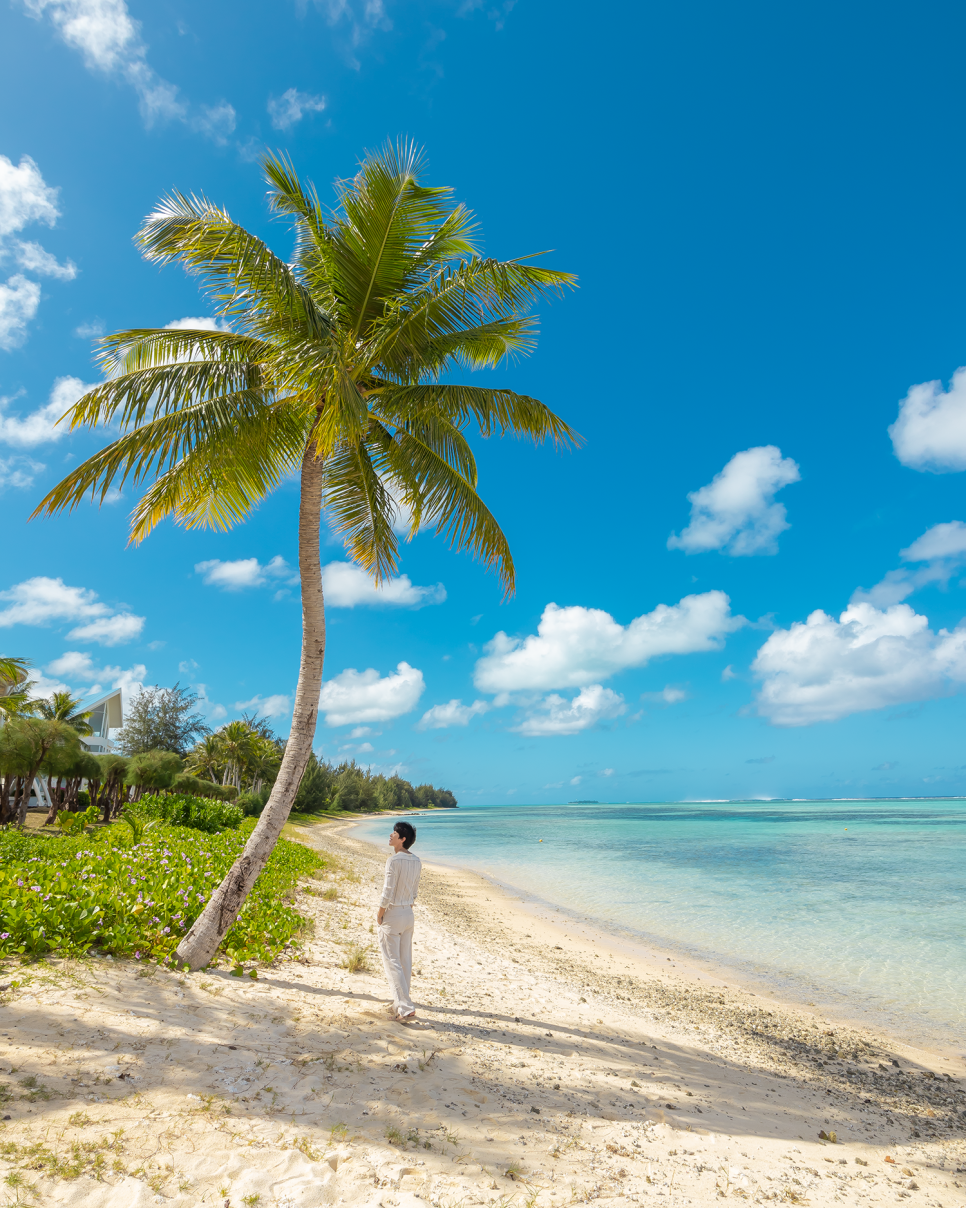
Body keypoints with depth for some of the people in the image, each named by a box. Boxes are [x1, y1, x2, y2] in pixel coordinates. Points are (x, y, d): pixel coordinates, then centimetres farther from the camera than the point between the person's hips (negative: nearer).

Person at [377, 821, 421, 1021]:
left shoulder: (394, 860, -20)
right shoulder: (416, 861, 3)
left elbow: (388, 892, -19)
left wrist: (379, 914, -7)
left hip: (392, 915, -7)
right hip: (408, 914, 7)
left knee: (391, 962, 0)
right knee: (405, 961, 16)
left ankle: (405, 1007, -3)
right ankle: (402, 1000, 28)